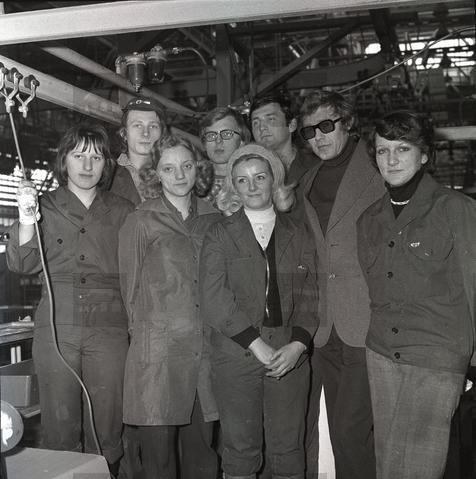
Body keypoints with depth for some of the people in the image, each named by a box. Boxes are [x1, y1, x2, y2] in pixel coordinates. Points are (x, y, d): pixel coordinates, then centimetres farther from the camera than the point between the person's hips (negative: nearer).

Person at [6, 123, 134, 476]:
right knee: (59, 427, 4)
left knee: (106, 428, 1)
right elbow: (22, 265, 0)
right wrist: (26, 221, -16)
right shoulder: (45, 205, 10)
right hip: (56, 326, 0)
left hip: (109, 327, 0)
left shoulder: (122, 212, 11)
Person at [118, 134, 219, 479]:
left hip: (207, 346, 3)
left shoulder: (214, 220, 12)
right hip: (158, 349, -3)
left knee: (202, 450, 9)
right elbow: (129, 284, 6)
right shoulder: (141, 221, 3)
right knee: (158, 451, 0)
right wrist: (145, 327, 5)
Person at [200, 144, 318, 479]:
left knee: (288, 448, 3)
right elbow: (214, 300, -5)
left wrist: (297, 345, -9)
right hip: (236, 354, -1)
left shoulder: (297, 234, 12)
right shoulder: (220, 235, 5)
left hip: (290, 355, 1)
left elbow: (309, 296, 7)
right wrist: (257, 345, -13)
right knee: (241, 447, 4)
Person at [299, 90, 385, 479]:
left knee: (350, 429, -5)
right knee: (340, 429, 12)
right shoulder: (307, 183, 15)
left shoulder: (379, 171, -3)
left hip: (368, 326, -5)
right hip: (325, 330, 5)